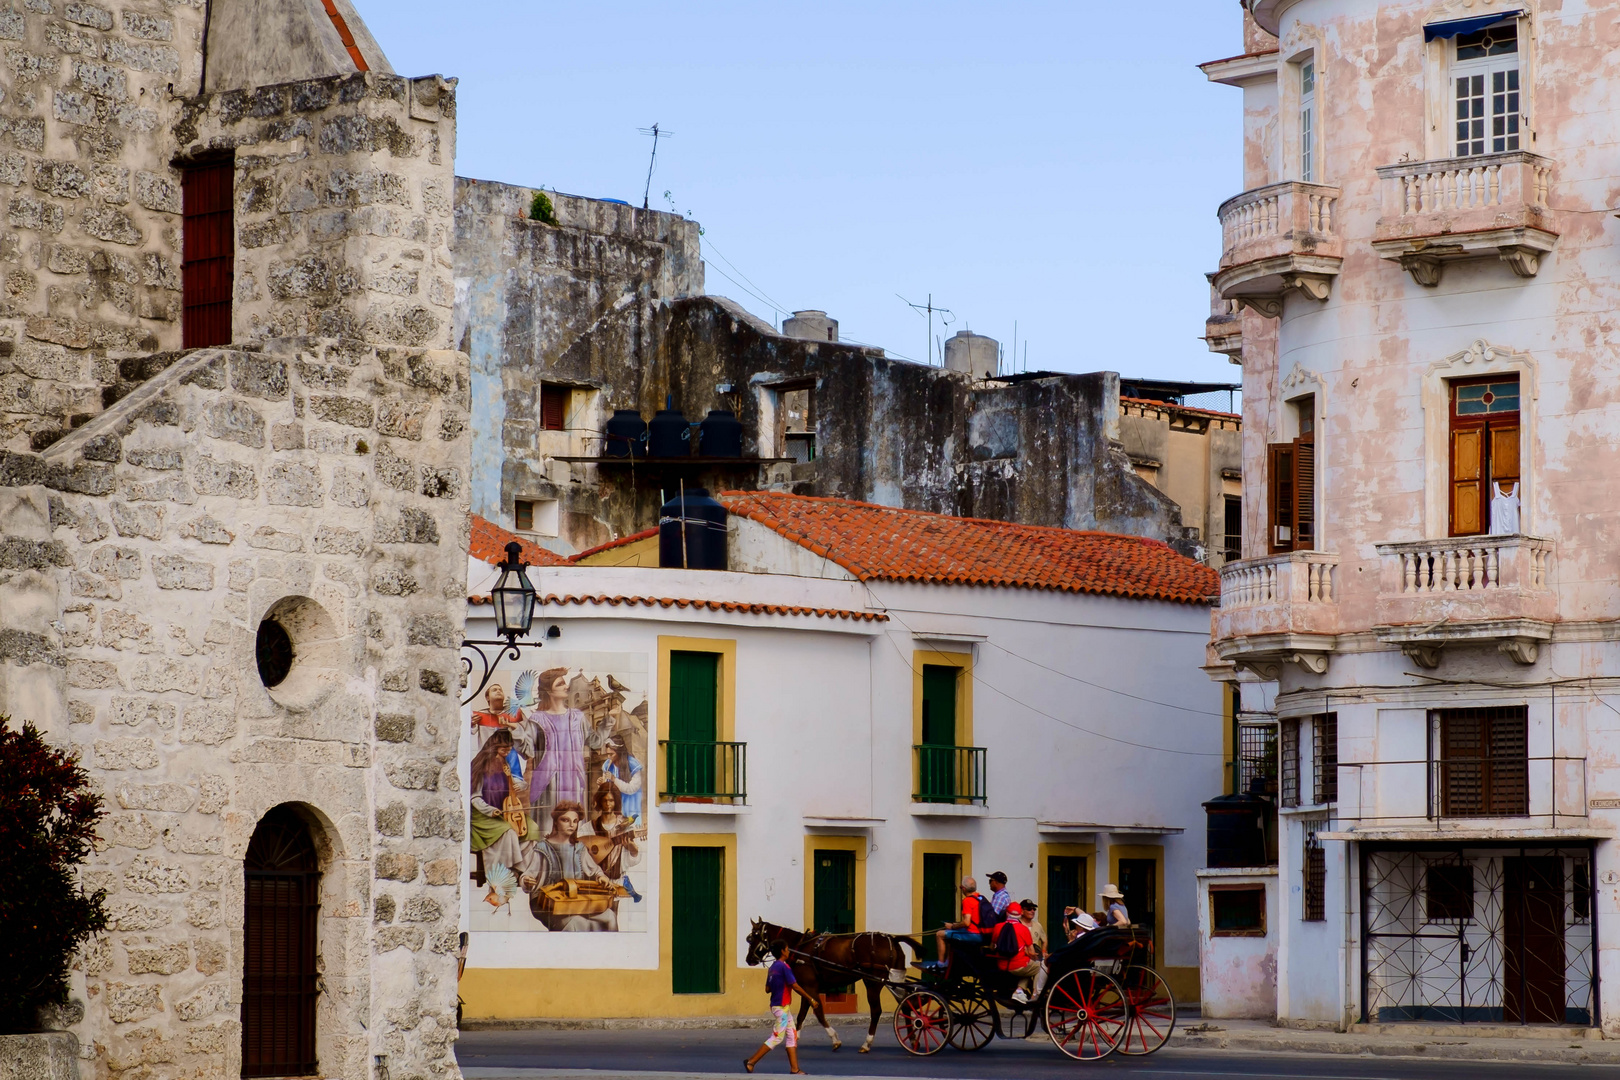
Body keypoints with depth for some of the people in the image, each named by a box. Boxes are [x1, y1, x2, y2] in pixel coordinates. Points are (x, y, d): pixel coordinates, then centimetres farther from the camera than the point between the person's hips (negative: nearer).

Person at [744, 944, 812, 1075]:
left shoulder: (773, 967, 11)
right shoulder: (784, 967, -16)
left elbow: (767, 989, 15)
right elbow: (795, 986, -18)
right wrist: (810, 999, -11)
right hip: (781, 1007, -9)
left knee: (792, 1036, 10)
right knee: (776, 1038, -5)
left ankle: (795, 1069, 9)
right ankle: (751, 1062, -3)